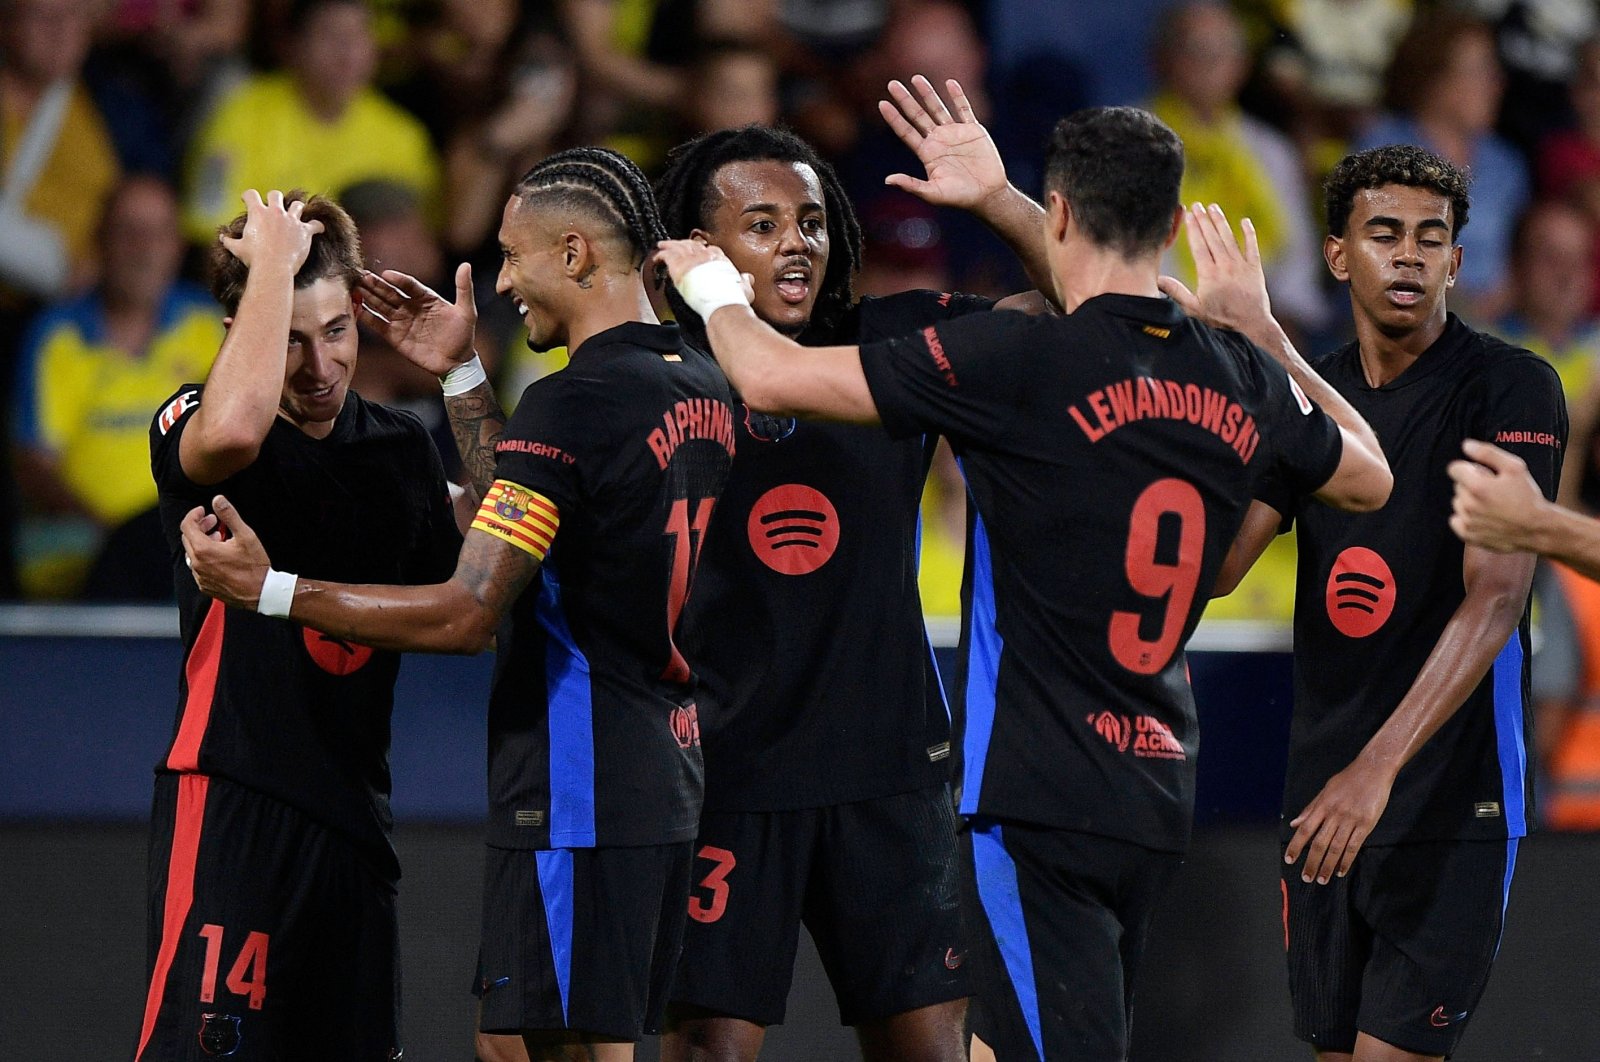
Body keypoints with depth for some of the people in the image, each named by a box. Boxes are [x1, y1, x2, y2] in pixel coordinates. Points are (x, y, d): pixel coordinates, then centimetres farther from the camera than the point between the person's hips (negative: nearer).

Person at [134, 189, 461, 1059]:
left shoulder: (400, 447, 13)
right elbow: (231, 432, -32)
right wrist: (273, 262, -20)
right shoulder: (190, 425, -6)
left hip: (351, 813, 7)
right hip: (227, 800, -7)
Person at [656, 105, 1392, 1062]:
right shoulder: (1243, 382, 5)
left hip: (1039, 798, -7)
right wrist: (1263, 327, 34)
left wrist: (712, 287, 11)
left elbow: (772, 378, -11)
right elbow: (1371, 479, 27)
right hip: (1159, 795, 7)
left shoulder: (1021, 363, -14)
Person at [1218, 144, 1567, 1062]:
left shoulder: (1511, 388, -10)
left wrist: (1379, 768, -29)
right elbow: (1214, 566, 4)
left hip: (1455, 803, -6)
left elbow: (1495, 597, -19)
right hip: (1322, 795, 6)